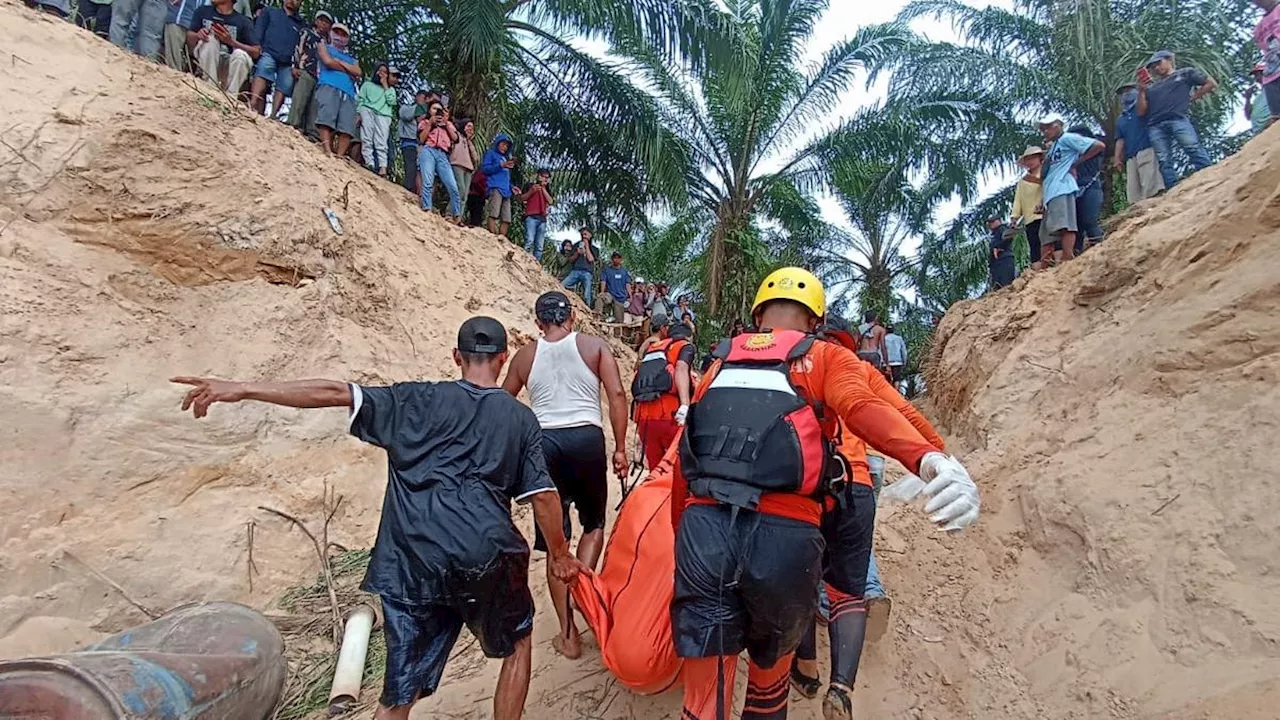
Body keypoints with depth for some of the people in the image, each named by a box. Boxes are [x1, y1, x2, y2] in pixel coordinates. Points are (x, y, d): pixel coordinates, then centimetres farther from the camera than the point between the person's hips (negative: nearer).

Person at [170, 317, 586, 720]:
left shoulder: (420, 401, 7)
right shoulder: (521, 419, 6)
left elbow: (336, 393, -1)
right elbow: (543, 496, 3)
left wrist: (242, 389, 1)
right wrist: (559, 554, 17)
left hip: (413, 564, 1)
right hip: (490, 559, -1)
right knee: (518, 644, 27)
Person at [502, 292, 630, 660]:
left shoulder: (525, 355, 11)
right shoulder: (594, 346, 7)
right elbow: (617, 394, -4)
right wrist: (620, 447, 0)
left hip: (542, 441, 1)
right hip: (586, 437, -1)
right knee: (594, 522, 22)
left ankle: (568, 635, 16)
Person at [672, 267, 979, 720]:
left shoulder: (721, 363, 22)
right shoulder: (827, 358, 13)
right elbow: (863, 408, -10)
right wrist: (930, 460, -26)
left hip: (703, 527, 2)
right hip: (783, 532, -1)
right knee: (770, 661, 27)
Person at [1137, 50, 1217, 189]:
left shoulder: (1186, 73, 22)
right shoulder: (1151, 87, 26)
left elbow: (1212, 84, 19)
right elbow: (1141, 112, 17)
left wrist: (1192, 98, 10)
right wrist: (1141, 91, 11)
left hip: (1178, 119, -2)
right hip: (1156, 126, 2)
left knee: (1194, 149, -18)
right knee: (1164, 161, -10)